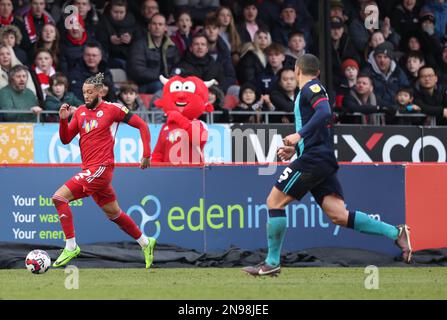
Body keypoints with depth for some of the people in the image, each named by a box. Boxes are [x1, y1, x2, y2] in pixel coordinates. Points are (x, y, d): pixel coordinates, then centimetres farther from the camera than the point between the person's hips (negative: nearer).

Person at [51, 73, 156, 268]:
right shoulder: (80, 112, 12)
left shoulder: (111, 109, -6)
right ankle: (145, 242, 36)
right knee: (114, 214, 19)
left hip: (101, 168, -8)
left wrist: (146, 154, -5)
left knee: (59, 197, -18)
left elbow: (141, 125, -2)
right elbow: (65, 139, 11)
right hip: (89, 169, 8)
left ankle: (71, 246, -14)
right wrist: (63, 120, -6)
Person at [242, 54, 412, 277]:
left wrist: (299, 135, -28)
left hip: (314, 158, -9)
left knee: (275, 201, -3)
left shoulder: (311, 87, -3)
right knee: (339, 215, -3)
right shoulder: (307, 91, 25)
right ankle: (395, 233, -10)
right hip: (323, 161, 9)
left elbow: (325, 112, -23)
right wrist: (294, 149, 24)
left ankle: (272, 262, -1)